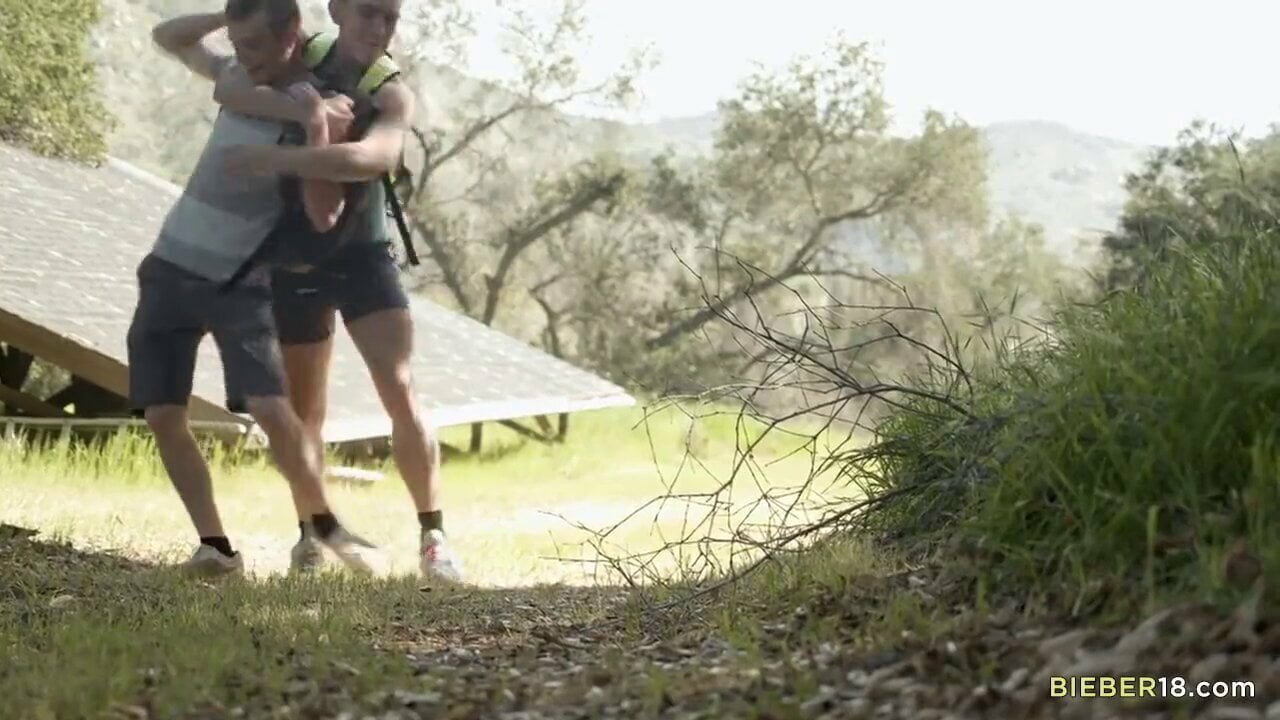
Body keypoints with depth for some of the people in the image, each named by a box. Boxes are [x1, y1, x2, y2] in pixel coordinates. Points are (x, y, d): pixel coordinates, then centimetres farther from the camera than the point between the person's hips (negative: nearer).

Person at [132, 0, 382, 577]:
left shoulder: (320, 107, -12)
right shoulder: (241, 76, 6)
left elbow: (322, 215, -22)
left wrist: (316, 128, -33)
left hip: (240, 284, -5)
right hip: (170, 270, 5)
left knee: (272, 411, -18)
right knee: (162, 417, -6)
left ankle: (325, 524, 3)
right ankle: (215, 545, -2)